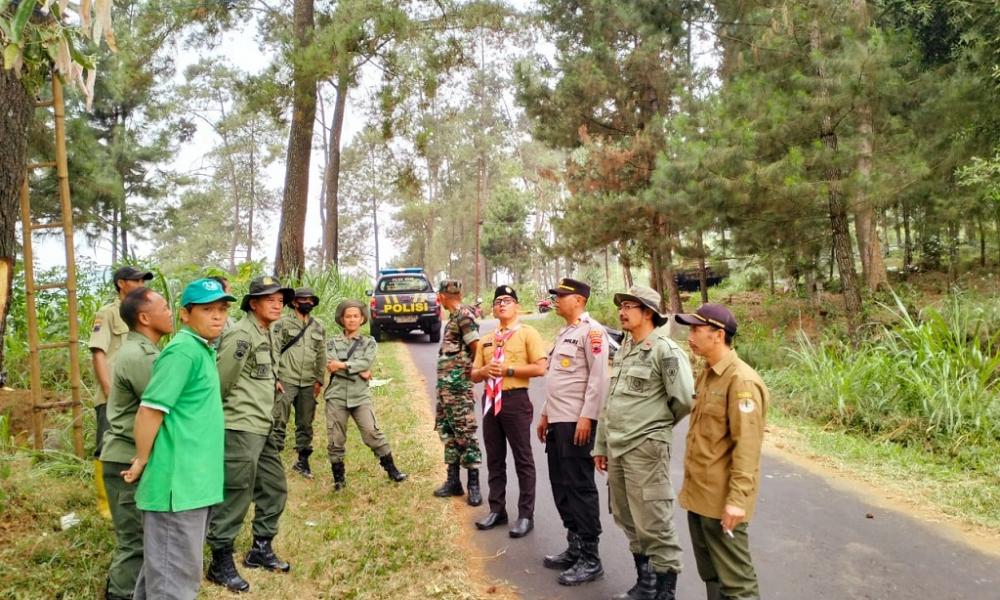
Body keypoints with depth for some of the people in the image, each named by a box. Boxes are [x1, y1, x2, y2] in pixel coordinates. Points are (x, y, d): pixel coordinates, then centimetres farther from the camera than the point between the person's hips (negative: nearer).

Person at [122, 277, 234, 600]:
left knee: (164, 569, 22)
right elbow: (150, 410, -20)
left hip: (193, 480, 9)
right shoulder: (184, 351, -17)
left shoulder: (203, 351, 13)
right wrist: (143, 461, -10)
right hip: (178, 483, -9)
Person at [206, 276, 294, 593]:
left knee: (274, 488, 16)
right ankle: (221, 563, 12)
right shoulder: (241, 335, -16)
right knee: (235, 497, -2)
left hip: (262, 429, 10)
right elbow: (221, 381, -15)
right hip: (241, 429, -10)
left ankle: (260, 549, 30)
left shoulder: (265, 334, 13)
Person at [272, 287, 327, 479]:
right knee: (279, 421, -3)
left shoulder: (319, 328, 13)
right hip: (286, 382, -4)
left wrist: (319, 380, 7)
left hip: (308, 384, 4)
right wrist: (274, 377, -11)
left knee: (305, 423, 11)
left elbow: (322, 356, 13)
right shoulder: (282, 324, -1)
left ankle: (303, 461, 21)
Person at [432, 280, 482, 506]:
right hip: (446, 384, 10)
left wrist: (475, 371, -6)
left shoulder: (464, 315, -12)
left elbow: (477, 348, -18)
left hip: (458, 384, -10)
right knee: (447, 430, 13)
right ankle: (453, 480, 22)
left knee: (465, 433, -6)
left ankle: (474, 485, 0)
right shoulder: (454, 317, 16)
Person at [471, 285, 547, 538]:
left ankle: (526, 515, 8)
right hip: (490, 400, 6)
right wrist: (484, 370, -6)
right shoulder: (486, 340, 15)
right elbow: (474, 375, 17)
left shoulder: (527, 333, -2)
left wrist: (509, 369, -15)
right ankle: (497, 510, 23)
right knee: (494, 459, 12)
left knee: (523, 460, 1)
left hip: (515, 400, -6)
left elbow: (540, 368, -11)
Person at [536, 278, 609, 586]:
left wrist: (587, 417, -21)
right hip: (557, 421, 9)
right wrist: (545, 414, 21)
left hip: (577, 422, -9)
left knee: (580, 488, -3)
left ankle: (590, 560, 7)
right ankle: (575, 549, 26)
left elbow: (599, 377, -18)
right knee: (561, 487, 14)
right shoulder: (563, 333, 18)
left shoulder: (591, 331, -11)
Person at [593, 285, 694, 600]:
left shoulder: (665, 350, -12)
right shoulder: (623, 350, 14)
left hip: (645, 448, -8)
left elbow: (685, 399, -16)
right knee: (628, 520, 18)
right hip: (617, 448, 9)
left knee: (654, 524, -1)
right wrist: (601, 445, 18)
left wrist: (659, 424, 2)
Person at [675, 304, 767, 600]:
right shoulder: (707, 374, 11)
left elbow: (747, 446, -21)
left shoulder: (741, 380, -17)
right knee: (710, 575, 19)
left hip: (722, 500, -9)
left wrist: (737, 499, -22)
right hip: (698, 495, 9)